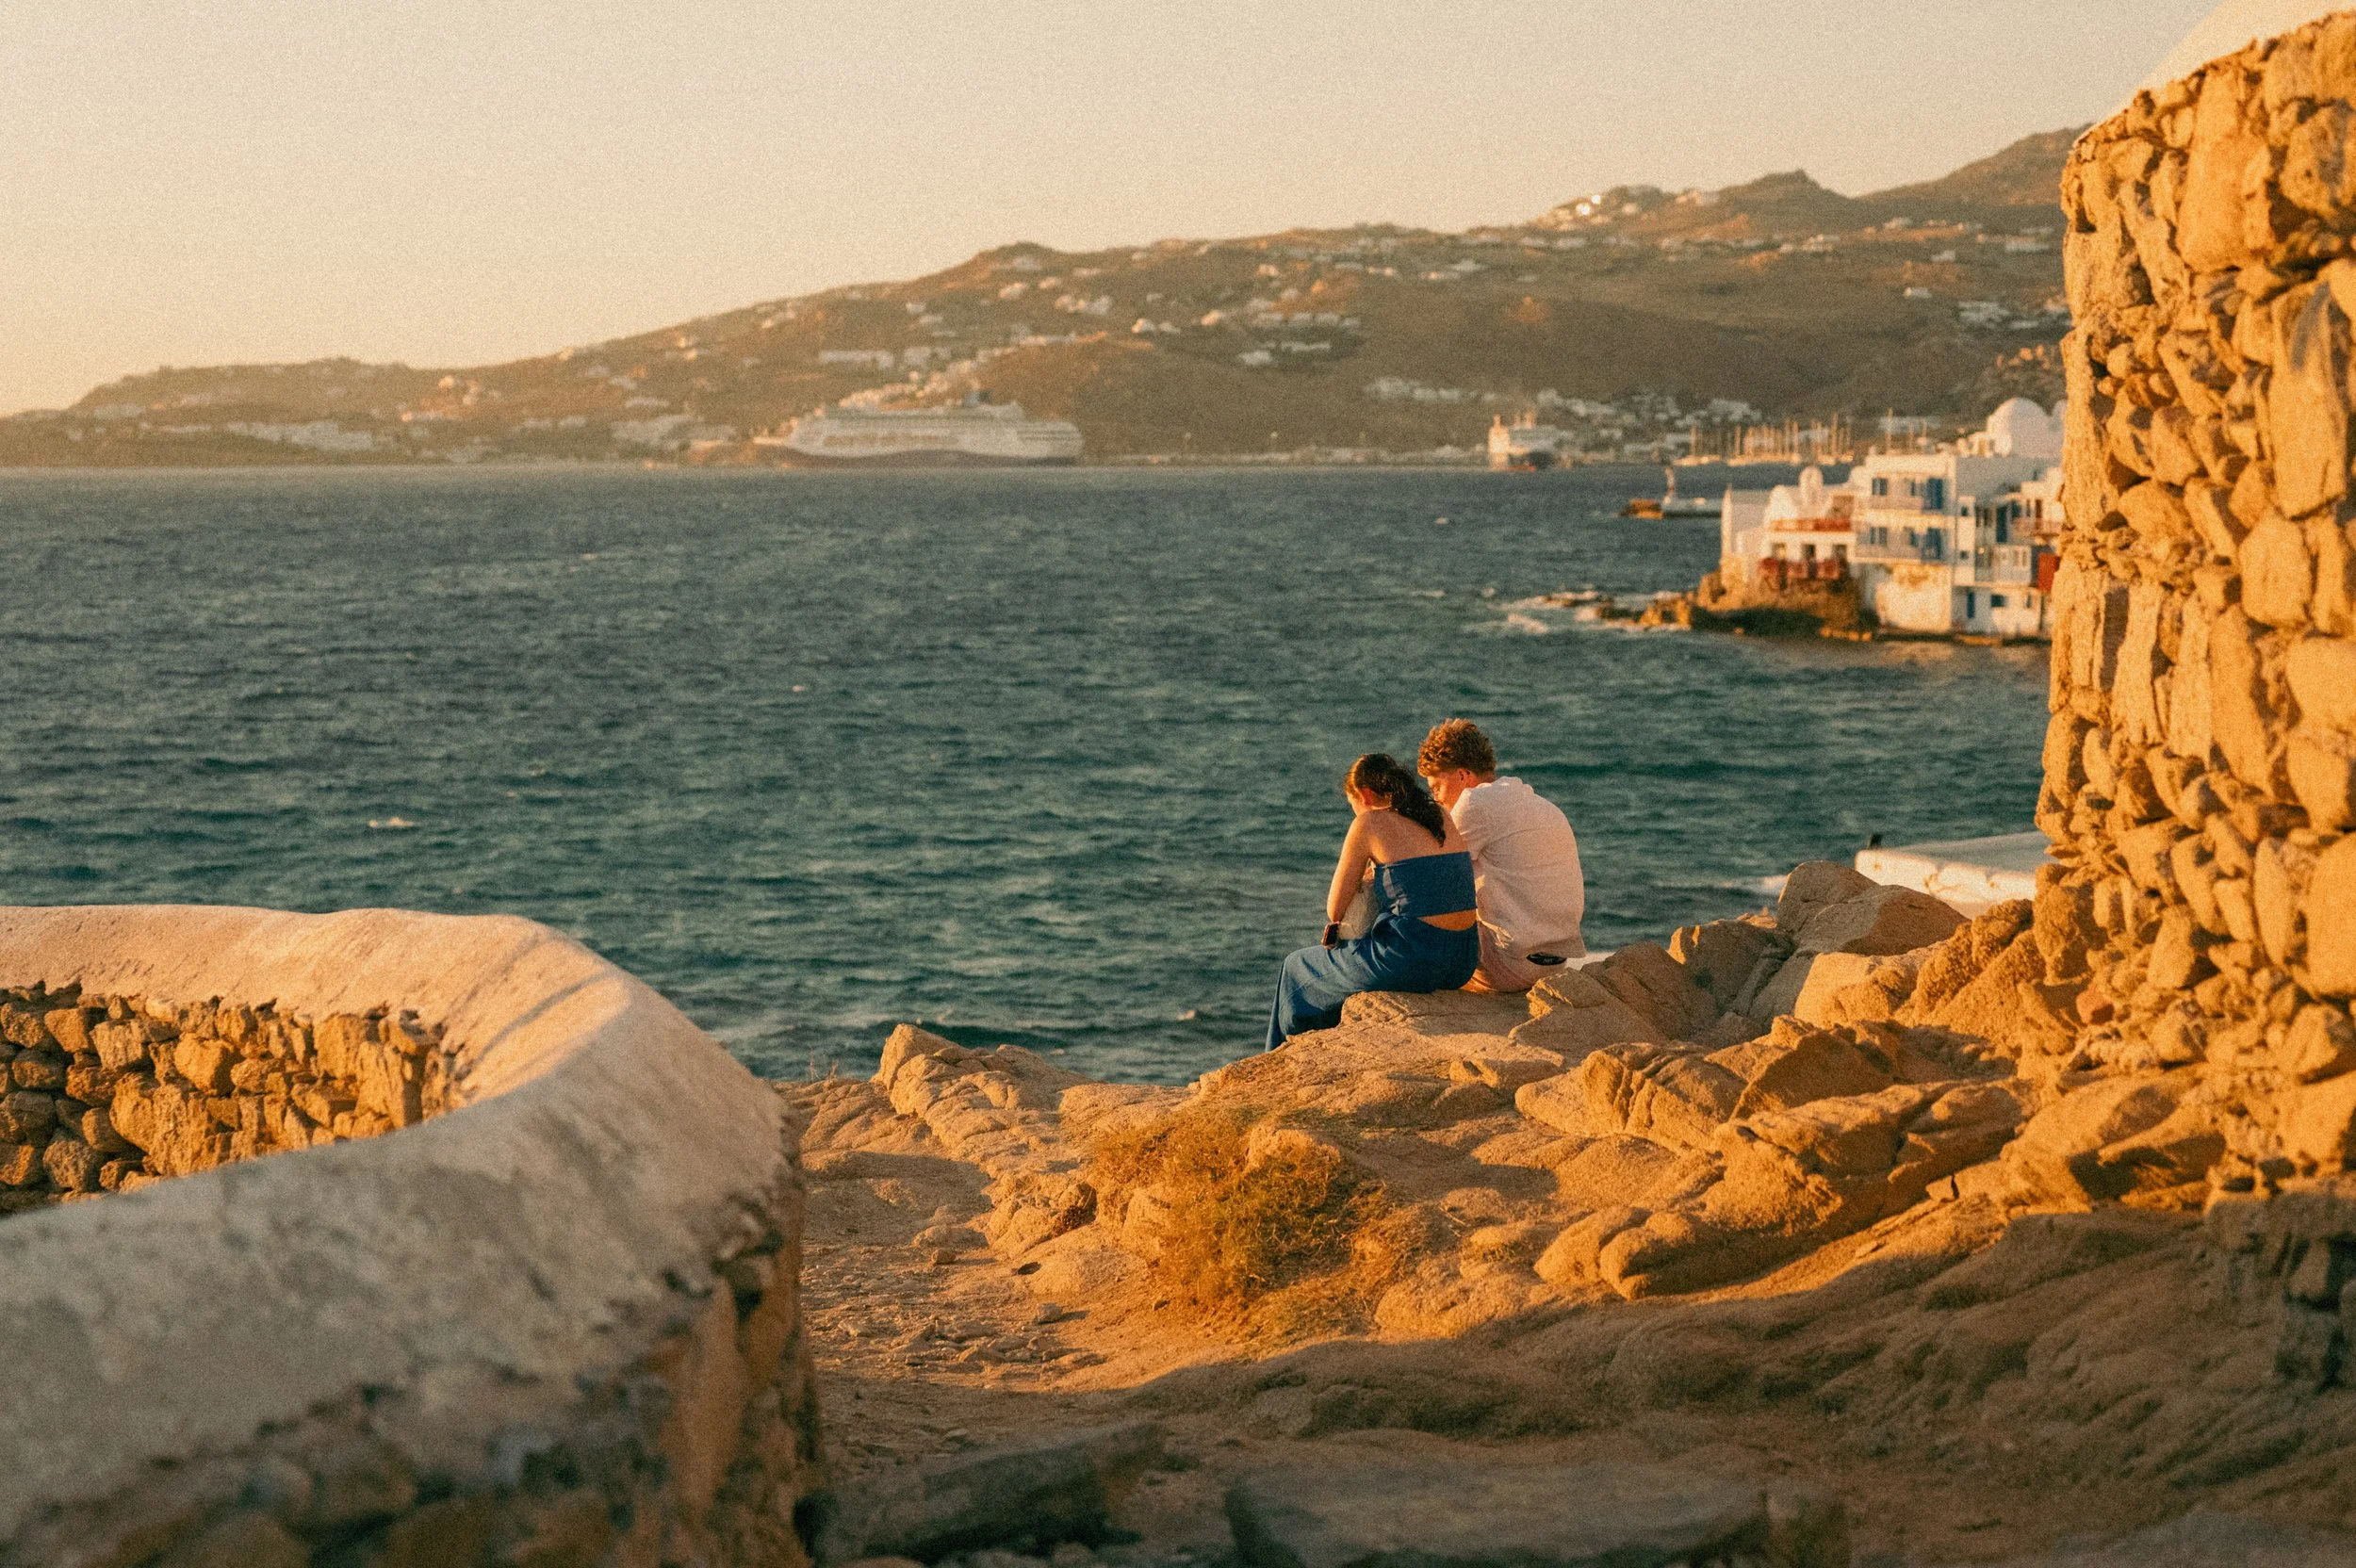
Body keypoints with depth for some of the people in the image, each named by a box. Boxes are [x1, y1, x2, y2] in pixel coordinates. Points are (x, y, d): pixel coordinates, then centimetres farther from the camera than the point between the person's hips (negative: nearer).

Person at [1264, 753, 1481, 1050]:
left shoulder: (1369, 823, -5)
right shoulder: (1440, 817, 12)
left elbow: (1335, 910, 0)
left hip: (1414, 958, -7)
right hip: (1463, 963, 7)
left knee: (1296, 969, 21)